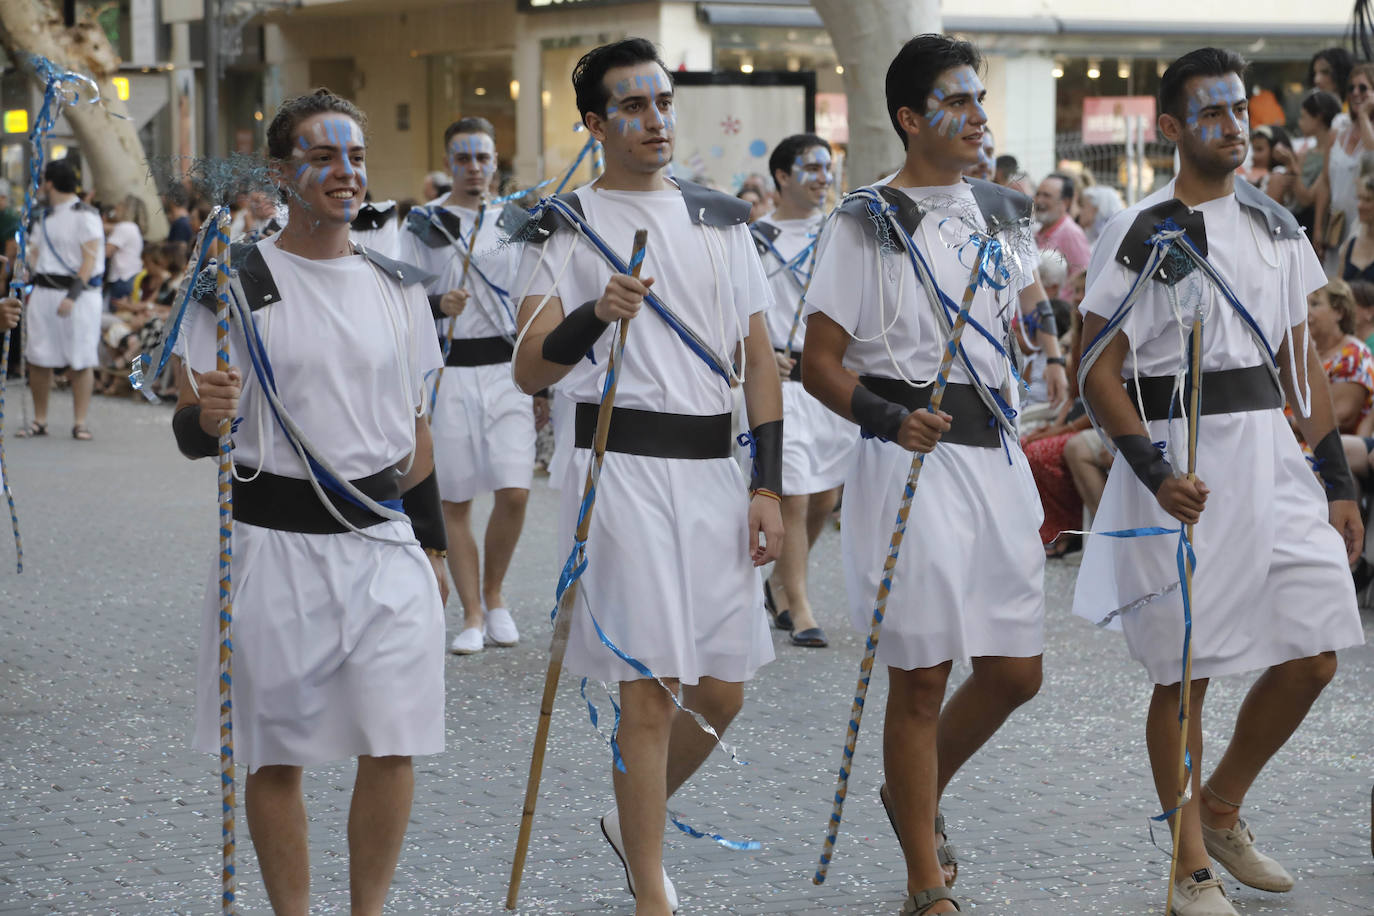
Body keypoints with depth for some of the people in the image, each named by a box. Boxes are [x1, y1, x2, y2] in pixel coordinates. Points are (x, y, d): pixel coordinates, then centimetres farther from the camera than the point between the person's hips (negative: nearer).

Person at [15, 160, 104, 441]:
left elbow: (90, 260, -13)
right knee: (38, 360, 6)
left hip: (78, 295, -7)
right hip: (43, 292, 7)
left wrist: (73, 295, -21)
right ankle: (40, 421, 14)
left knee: (81, 362, -4)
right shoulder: (43, 217, 17)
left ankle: (80, 422, 0)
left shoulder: (85, 216, -7)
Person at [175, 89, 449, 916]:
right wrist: (208, 418, -26)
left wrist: (432, 543, 15)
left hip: (385, 539, 3)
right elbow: (191, 432, -3)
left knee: (393, 747, -1)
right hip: (276, 540, -3)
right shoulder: (236, 282, -3)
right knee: (278, 755, 4)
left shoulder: (398, 287, 10)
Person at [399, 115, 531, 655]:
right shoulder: (423, 225, 4)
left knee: (514, 494, -10)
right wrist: (439, 305, -19)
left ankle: (494, 595, 12)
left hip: (507, 371, 1)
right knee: (453, 502, 0)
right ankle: (472, 616, 9)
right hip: (447, 373, -1)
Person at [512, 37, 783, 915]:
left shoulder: (723, 219, 13)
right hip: (623, 469, -4)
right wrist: (595, 315, -26)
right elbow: (530, 371, -7)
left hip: (712, 467, 5)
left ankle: (633, 822, 35)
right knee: (649, 697, -6)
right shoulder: (569, 226, 1)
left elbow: (759, 359, 11)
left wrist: (768, 487, 3)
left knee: (722, 693, 8)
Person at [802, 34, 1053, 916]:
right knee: (922, 679, -1)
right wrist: (889, 419, -23)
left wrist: (1050, 340, 3)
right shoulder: (868, 223, -6)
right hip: (912, 460, -6)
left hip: (996, 453, 6)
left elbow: (1035, 315, 25)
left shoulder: (1002, 213, 12)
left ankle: (916, 794, 36)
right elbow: (819, 363, -7)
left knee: (1016, 670, 9)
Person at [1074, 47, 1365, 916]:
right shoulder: (1144, 235, -7)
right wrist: (1156, 476, -20)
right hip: (1184, 466, -6)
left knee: (1313, 654, 4)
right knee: (1187, 673, 2)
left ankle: (1223, 808, 27)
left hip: (1272, 455, 6)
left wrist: (1338, 481, 12)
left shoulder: (1276, 227, 11)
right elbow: (1098, 371, -9)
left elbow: (1302, 359, 15)